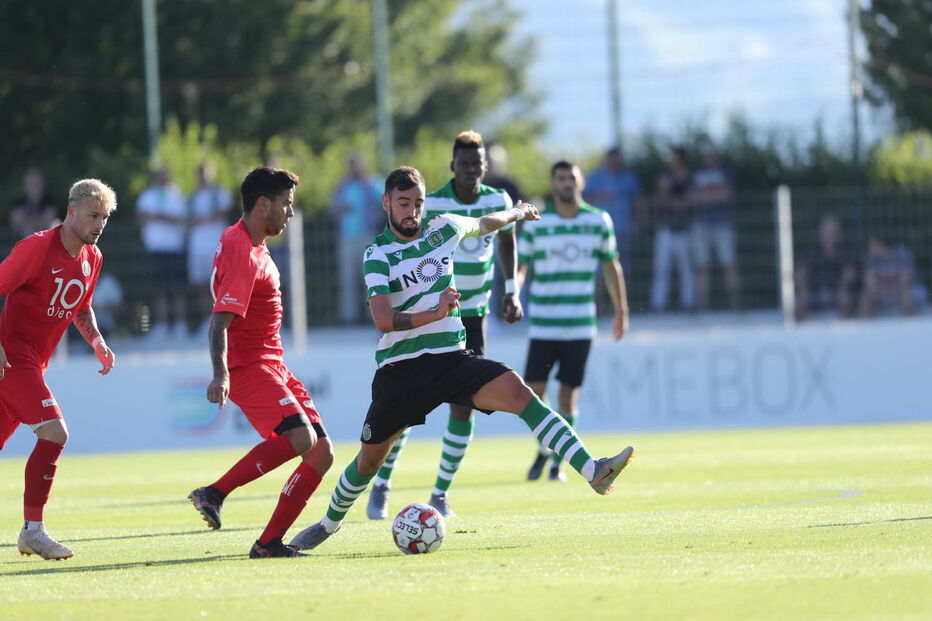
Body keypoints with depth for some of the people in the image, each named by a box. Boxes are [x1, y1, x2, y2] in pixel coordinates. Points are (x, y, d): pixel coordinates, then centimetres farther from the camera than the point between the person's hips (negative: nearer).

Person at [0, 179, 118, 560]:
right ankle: (32, 530, -14)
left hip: (32, 363, 8)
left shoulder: (92, 258, 9)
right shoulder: (36, 248, -16)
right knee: (54, 432, -18)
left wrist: (97, 342, 7)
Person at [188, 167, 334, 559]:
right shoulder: (241, 253, -17)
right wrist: (220, 374, -38)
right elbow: (220, 321, -26)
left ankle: (270, 543, 2)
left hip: (272, 365, 10)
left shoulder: (250, 244, 15)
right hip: (249, 367, -10)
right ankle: (214, 494, -20)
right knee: (300, 438, -29)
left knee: (321, 453, 3)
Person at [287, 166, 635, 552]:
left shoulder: (442, 228, 6)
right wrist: (434, 313, -35)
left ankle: (593, 472, -36)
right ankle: (330, 522, 35)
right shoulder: (377, 255, -8)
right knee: (369, 459, 6)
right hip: (399, 368, -2)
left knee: (516, 390, -23)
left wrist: (517, 213, 44)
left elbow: (484, 224, 30)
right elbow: (382, 319, -22)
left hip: (451, 357, 2)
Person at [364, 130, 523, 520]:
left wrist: (511, 292, 10)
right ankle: (381, 484, 9)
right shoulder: (432, 205, -14)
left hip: (473, 313, 3)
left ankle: (441, 492, 8)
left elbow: (507, 242, 18)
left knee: (463, 405, -4)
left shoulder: (498, 201, -2)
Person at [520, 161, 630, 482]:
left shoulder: (599, 221, 4)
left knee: (569, 393, 1)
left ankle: (558, 462, 13)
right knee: (534, 391, -6)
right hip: (543, 324, -1)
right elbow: (519, 266, 2)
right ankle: (544, 448, 20)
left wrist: (621, 311, 14)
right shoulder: (535, 223, -1)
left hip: (580, 325, 1)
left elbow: (611, 266, 13)